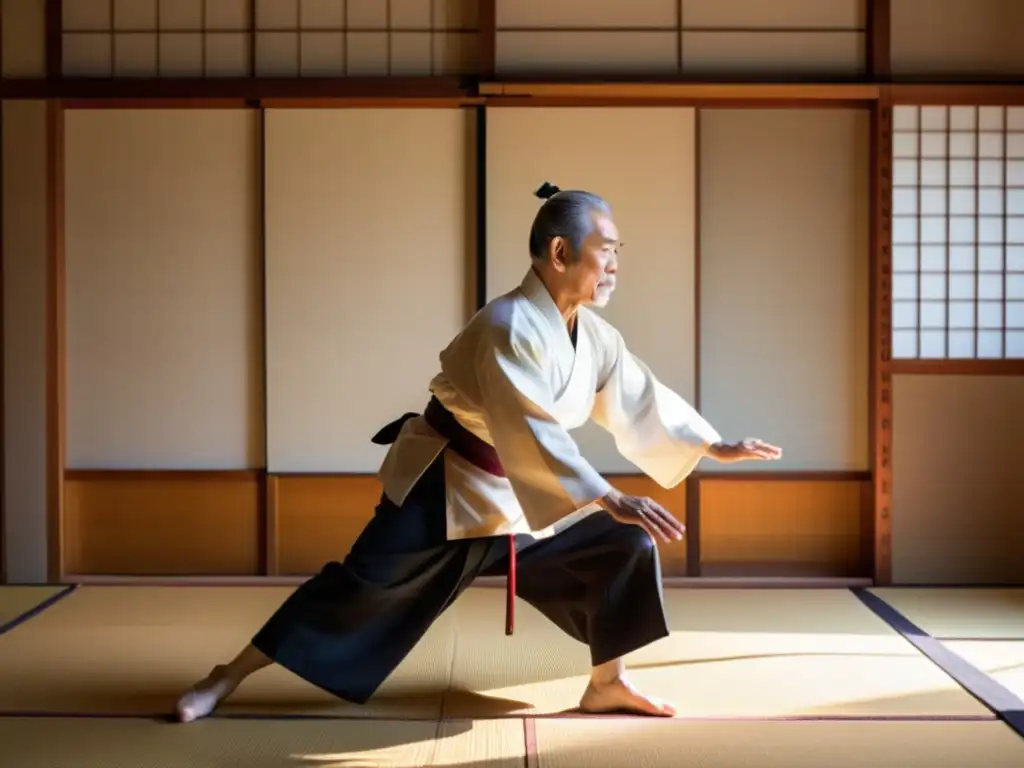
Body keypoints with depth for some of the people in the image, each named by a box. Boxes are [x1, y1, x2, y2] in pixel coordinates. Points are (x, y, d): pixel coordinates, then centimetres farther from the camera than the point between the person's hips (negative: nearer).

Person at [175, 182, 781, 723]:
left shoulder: (594, 335, 0)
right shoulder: (509, 327, -27)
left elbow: (642, 400, 11)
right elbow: (534, 432, -36)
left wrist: (718, 446, 11)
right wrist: (610, 499, -41)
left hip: (525, 491, 8)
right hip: (448, 483, -8)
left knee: (625, 546, 3)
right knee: (365, 586, -10)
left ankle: (607, 684, 16)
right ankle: (227, 679, 2)